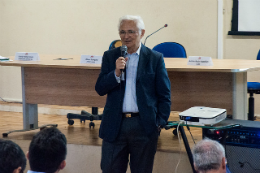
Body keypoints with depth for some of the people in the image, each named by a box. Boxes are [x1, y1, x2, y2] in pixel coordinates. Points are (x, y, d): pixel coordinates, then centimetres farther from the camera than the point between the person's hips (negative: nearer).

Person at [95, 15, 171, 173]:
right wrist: (116, 72, -15)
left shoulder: (155, 58, 2)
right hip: (115, 125, 2)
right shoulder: (110, 56, 8)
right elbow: (100, 89, 1)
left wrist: (160, 122, -6)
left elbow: (165, 95, 3)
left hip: (144, 126, -2)